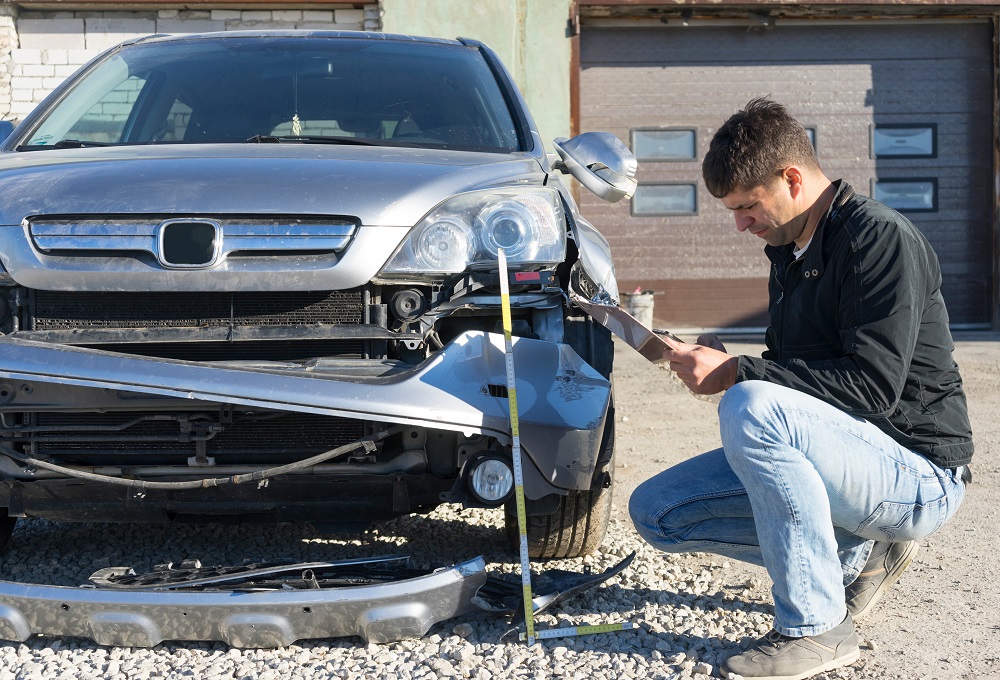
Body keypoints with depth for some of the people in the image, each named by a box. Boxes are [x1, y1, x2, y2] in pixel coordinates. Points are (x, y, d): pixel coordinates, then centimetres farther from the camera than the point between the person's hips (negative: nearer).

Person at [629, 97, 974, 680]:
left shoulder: (880, 238, -15)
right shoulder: (790, 250, 12)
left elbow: (873, 385, -25)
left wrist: (739, 374, -23)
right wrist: (720, 365, 0)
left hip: (921, 476, -9)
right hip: (848, 454, 9)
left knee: (751, 408, -35)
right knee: (656, 511, 1)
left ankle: (817, 627, -21)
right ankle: (856, 555, 6)